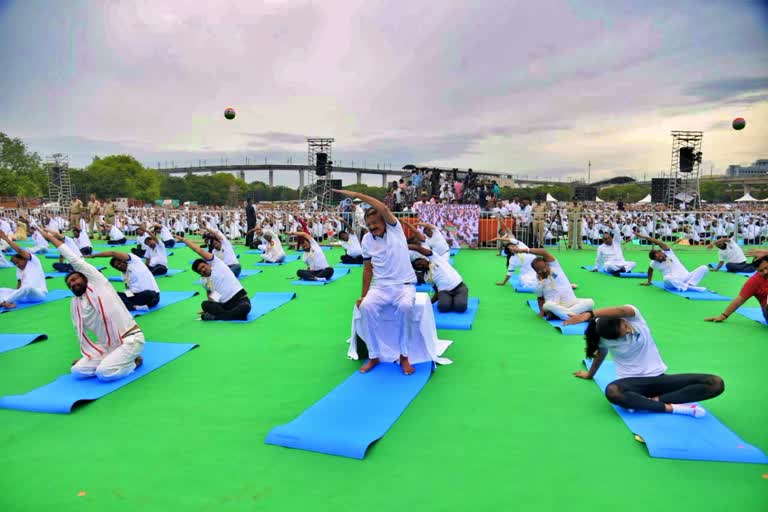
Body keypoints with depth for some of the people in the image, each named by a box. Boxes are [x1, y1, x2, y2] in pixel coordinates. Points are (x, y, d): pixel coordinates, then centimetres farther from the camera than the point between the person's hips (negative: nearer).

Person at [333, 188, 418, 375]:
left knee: (405, 306, -35)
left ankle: (404, 356, -17)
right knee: (366, 306, -29)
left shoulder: (395, 228, -4)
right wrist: (363, 295, 6)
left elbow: (384, 209, -24)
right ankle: (373, 356, -14)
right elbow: (367, 269, 12)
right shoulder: (367, 240, 4)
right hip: (380, 286, 3)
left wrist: (356, 194, -23)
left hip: (404, 285, -3)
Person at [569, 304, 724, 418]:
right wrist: (590, 374, 28)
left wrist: (589, 314, -47)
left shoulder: (633, 316, -12)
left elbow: (622, 311, -37)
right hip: (633, 381, -2)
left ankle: (654, 400, -26)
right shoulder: (604, 337, -9)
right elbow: (601, 352, 12)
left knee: (716, 383, -17)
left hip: (658, 377, 3)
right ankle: (672, 407, -29)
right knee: (612, 392, -41)